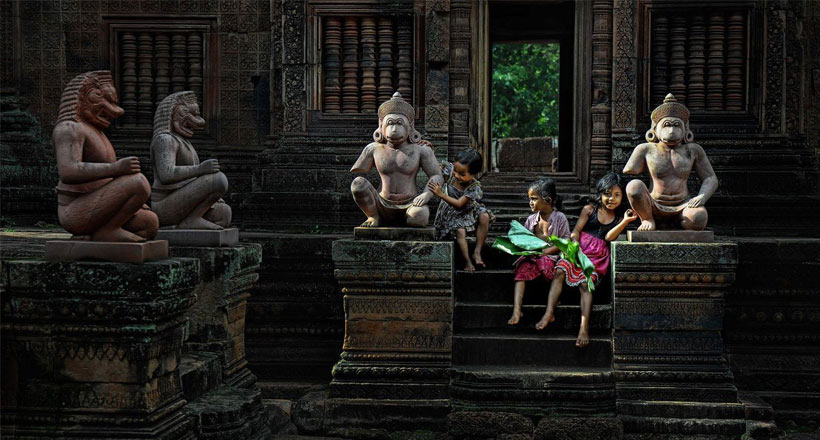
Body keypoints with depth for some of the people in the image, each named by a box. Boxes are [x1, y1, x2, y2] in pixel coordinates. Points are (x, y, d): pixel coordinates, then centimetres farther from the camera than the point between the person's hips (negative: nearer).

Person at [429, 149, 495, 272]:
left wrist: (440, 194, -39)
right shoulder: (450, 170, -20)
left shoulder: (474, 187, -27)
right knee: (460, 231, -25)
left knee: (484, 217, -25)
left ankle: (477, 252, -18)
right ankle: (467, 261, -14)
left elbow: (459, 204, -31)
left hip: (469, 210, 0)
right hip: (452, 213, 0)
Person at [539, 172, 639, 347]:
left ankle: (584, 327, -34)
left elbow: (609, 237, -4)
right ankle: (549, 313, -31)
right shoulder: (589, 210, 10)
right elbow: (576, 230, 5)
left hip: (598, 257, -1)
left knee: (586, 283, -25)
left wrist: (626, 221, -15)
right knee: (560, 271, -26)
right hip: (580, 249, 1)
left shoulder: (619, 217, 11)